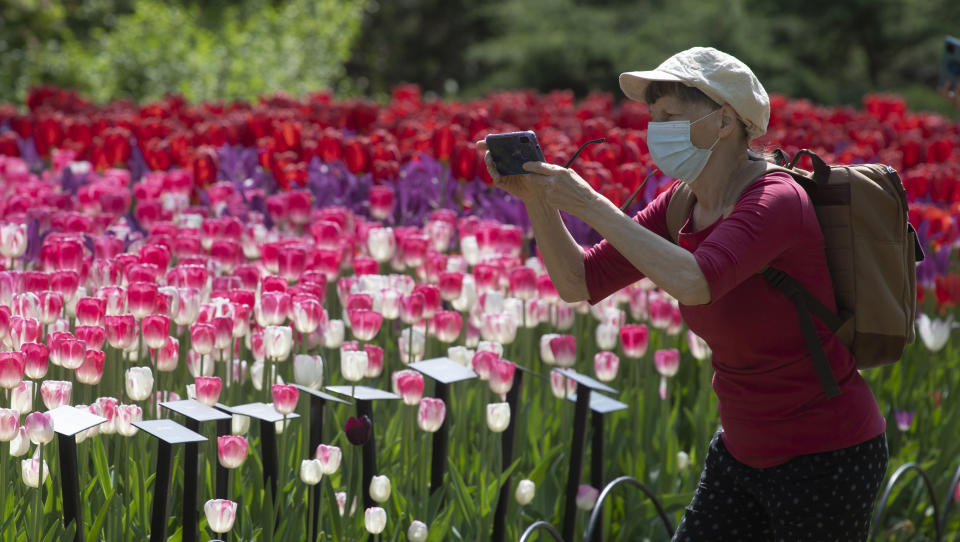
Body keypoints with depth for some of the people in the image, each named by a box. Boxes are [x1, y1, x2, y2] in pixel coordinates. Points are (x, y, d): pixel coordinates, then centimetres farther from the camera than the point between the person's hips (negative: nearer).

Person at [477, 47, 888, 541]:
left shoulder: (776, 201, -22)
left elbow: (693, 282, -40)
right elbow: (578, 282, 2)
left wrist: (591, 205, -33)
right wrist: (536, 198, -12)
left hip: (827, 458, -8)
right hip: (745, 454, 8)